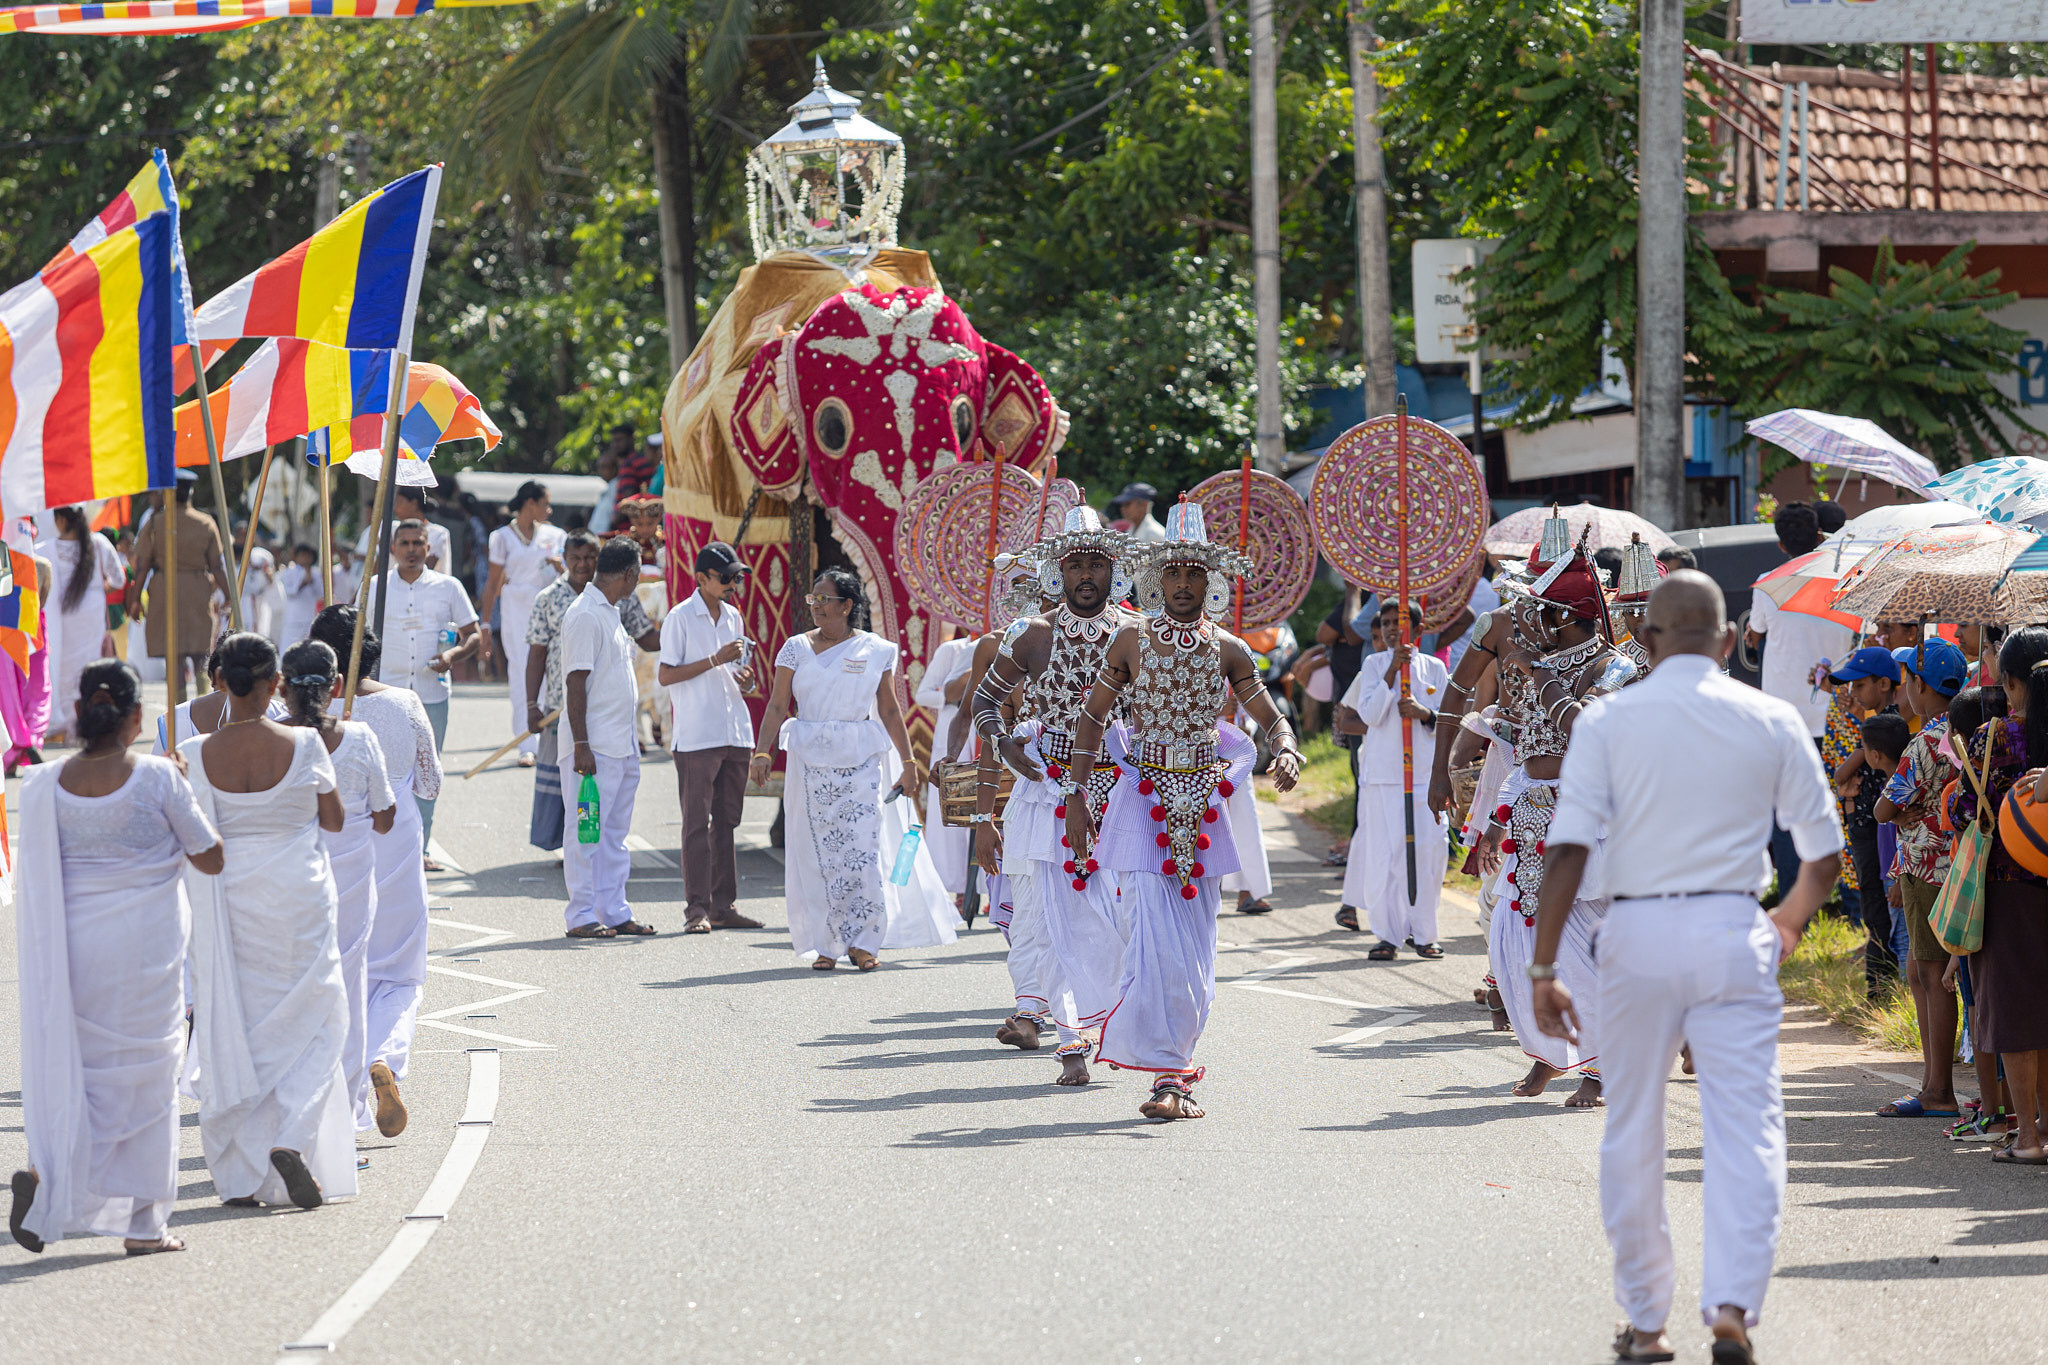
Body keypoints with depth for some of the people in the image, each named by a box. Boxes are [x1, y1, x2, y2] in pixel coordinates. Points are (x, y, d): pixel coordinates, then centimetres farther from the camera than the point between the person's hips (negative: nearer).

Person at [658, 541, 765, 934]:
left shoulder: (733, 617, 15)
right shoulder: (680, 618, -6)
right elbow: (666, 676, -10)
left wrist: (744, 680, 2)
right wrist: (715, 660, -17)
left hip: (735, 733, 7)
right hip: (695, 736, -7)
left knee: (727, 821, 8)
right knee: (697, 823, -5)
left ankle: (724, 905, 11)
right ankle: (697, 909, -4)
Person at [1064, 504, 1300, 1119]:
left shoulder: (1227, 650, 4)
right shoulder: (1132, 641, 0)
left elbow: (1272, 720, 7)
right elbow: (1092, 717, 6)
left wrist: (1286, 753, -16)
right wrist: (1077, 800, 3)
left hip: (1203, 805, 3)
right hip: (1144, 800, -3)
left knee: (1195, 946, 4)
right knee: (1156, 937, -14)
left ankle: (1172, 1071, 13)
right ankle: (1169, 1072, -9)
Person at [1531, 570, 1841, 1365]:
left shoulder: (1608, 720, -1)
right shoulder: (1772, 721, 4)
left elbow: (1568, 851, -8)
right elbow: (1823, 855, 10)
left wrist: (1543, 971, -5)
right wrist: (1789, 921, 30)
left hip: (1638, 934, 0)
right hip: (1734, 931, 0)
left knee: (1632, 1134, 12)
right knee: (1746, 1127, 0)